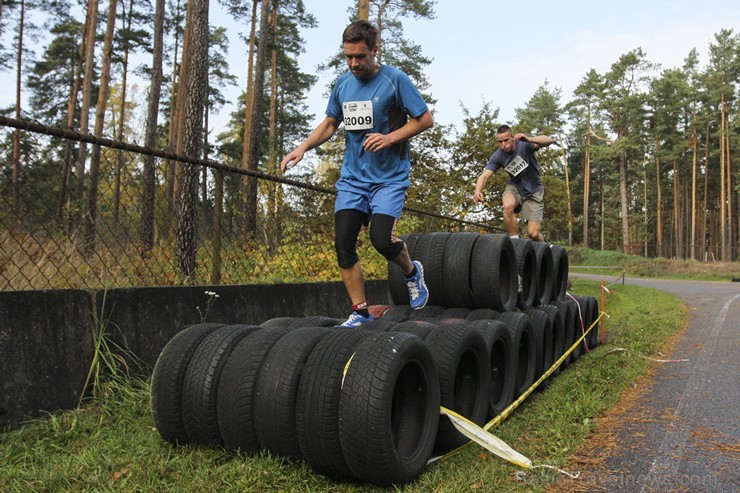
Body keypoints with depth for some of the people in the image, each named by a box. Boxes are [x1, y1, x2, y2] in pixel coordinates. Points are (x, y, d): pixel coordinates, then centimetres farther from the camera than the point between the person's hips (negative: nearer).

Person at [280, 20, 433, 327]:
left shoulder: (395, 80, -7)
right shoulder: (343, 84, 8)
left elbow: (425, 120, -5)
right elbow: (329, 124, 19)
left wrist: (390, 137, -18)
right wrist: (302, 147, 3)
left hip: (389, 178, -5)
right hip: (352, 178, 5)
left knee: (381, 238, -19)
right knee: (343, 244, -4)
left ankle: (412, 272, 16)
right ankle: (360, 312, 8)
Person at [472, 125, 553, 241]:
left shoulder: (523, 145, -22)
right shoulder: (497, 156, -14)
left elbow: (549, 140, -35)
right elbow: (484, 176, -21)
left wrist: (528, 139, -55)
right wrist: (478, 191, -43)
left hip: (534, 191, -2)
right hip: (515, 187, 2)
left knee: (533, 233, -10)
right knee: (508, 205, -35)